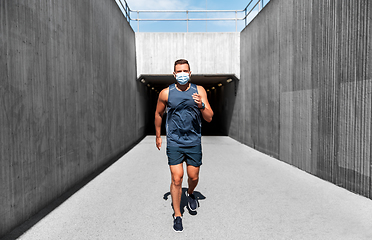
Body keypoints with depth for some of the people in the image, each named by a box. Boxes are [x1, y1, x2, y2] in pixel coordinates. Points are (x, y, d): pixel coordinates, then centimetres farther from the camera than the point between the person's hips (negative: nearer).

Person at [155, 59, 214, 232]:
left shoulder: (199, 91, -1)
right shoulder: (166, 93, -2)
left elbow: (209, 118, -3)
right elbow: (158, 114, 14)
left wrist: (201, 105, -22)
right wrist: (158, 136, 18)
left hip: (194, 142, 1)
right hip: (174, 142, -1)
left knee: (193, 177, 10)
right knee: (176, 179, -2)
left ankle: (190, 193, 45)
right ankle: (177, 215, 18)